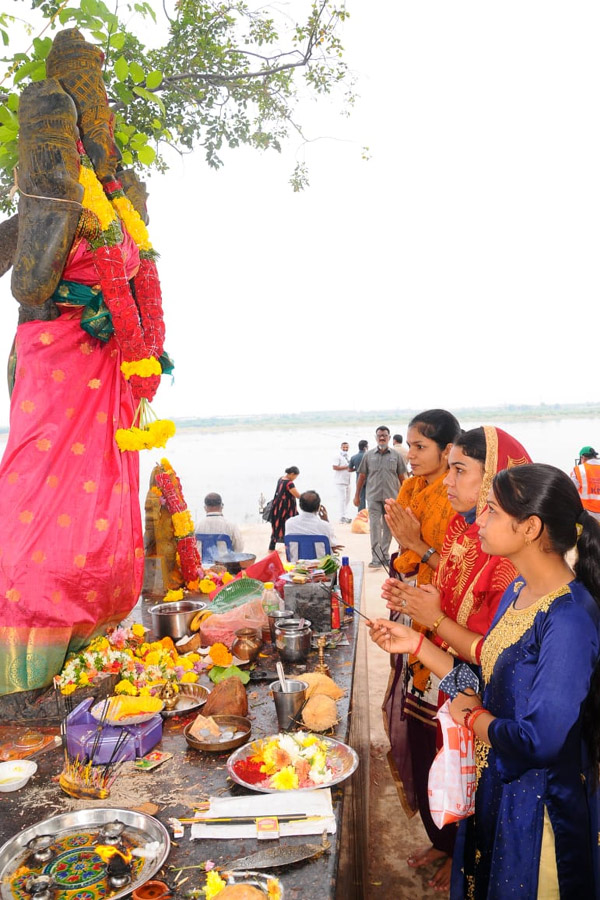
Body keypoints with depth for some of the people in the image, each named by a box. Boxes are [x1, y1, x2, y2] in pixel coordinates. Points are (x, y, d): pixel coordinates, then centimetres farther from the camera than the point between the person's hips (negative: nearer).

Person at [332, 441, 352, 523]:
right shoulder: (337, 456, -7)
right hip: (340, 481, -9)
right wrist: (346, 467, -16)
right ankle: (342, 517, -7)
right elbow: (334, 467, -17)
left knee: (347, 499, 10)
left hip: (347, 480, 9)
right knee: (342, 498, -9)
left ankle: (345, 516, 16)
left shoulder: (347, 457, 19)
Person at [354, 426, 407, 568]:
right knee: (374, 527, -6)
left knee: (388, 528, 9)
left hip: (392, 497, 1)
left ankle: (384, 554, 22)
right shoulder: (369, 455, 6)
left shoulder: (396, 455, 5)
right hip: (373, 497, -1)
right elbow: (362, 476, 10)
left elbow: (402, 477, 8)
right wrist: (357, 495, 9)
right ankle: (376, 558, -6)